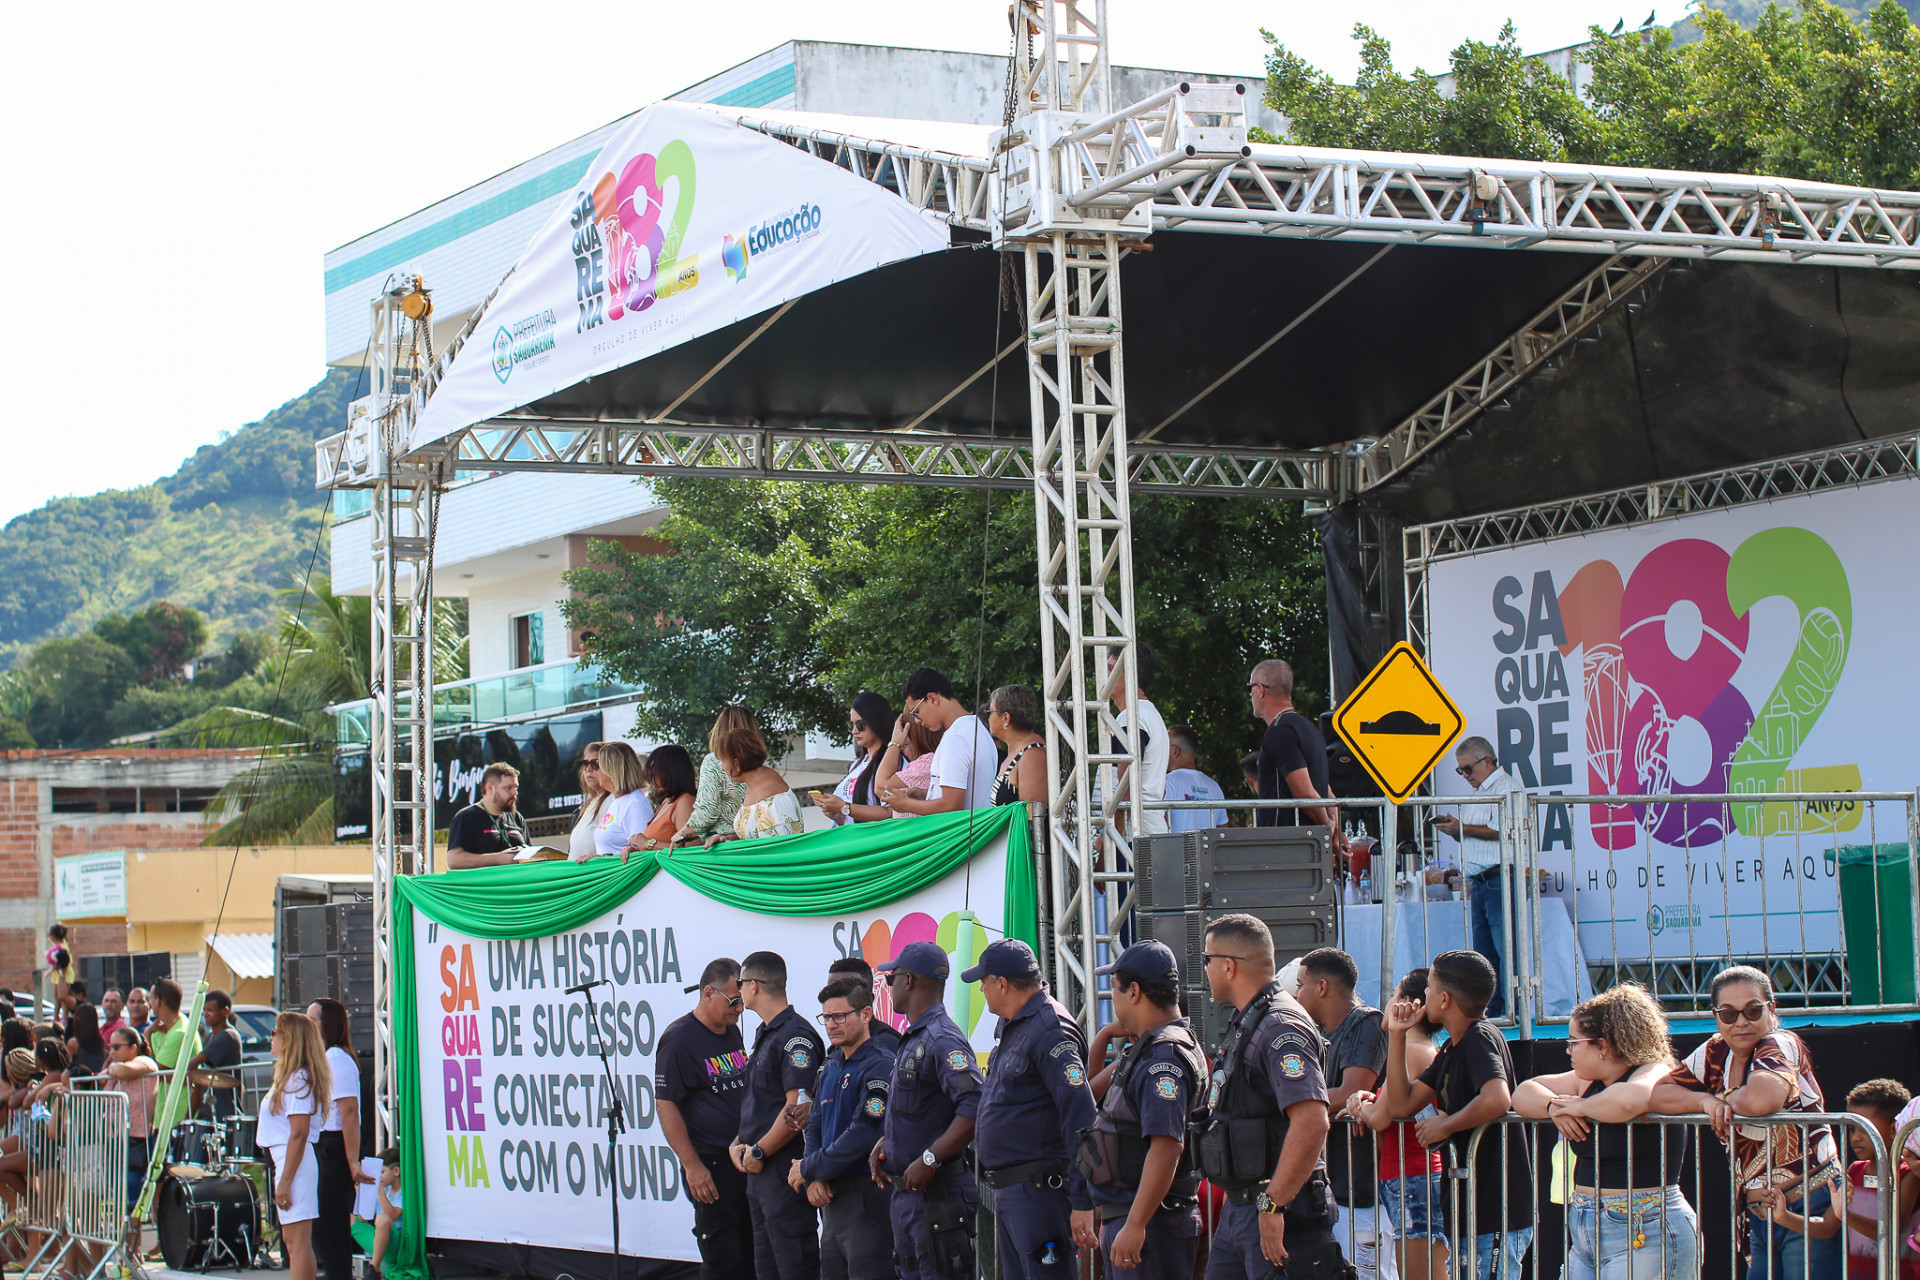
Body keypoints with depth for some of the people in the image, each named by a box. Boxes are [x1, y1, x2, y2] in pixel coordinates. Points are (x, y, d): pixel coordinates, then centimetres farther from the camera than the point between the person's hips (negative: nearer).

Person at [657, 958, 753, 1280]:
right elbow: (666, 1106, -14)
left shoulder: (732, 1032, 14)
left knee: (751, 1254, 8)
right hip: (711, 1165, -8)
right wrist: (692, 1166, -18)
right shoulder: (679, 1039, -11)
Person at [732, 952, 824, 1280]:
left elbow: (797, 1107, -21)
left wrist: (758, 1152, -14)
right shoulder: (765, 1034, 17)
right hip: (759, 1169, 10)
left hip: (786, 1170, -10)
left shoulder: (796, 1037, -15)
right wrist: (739, 1144, 7)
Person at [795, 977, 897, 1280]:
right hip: (831, 1199, 9)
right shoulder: (830, 1068, 16)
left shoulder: (880, 1066, -12)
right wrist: (813, 1181, -1)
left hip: (867, 1198, -9)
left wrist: (808, 1169, -11)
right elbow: (814, 1128, 16)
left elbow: (863, 1135, -19)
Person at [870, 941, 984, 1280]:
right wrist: (884, 1144, 10)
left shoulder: (942, 1039, -16)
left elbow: (976, 1106, -28)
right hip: (906, 1194, 10)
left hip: (939, 1195, -10)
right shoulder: (912, 1040, 17)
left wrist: (929, 1160, -25)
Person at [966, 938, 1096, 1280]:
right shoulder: (1013, 1028, 16)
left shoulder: (1050, 1031, -16)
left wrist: (1082, 1202, -24)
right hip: (1006, 1192, 11)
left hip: (1038, 1191, -11)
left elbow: (1080, 1117, -22)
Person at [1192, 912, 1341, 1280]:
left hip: (1279, 1215, -10)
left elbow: (1312, 1122, -28)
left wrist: (1273, 1205, -27)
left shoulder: (1281, 1027, -17)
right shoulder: (1242, 1025, 17)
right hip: (1237, 1209, 10)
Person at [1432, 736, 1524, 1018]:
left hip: (1500, 880, -9)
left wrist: (1463, 828, -12)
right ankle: (1493, 1011, 8)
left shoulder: (1505, 787, -4)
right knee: (1484, 950, 6)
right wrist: (1453, 830, 10)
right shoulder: (1477, 793, 24)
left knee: (1505, 948, -11)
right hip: (1478, 883, 9)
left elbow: (1501, 829, -16)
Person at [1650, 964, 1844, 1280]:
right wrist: (1705, 1101, -11)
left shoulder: (1781, 1045, -12)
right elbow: (1659, 1093, 6)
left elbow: (1761, 1100, -33)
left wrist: (1726, 1099, -11)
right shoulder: (1716, 1053, 8)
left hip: (1809, 1212, -7)